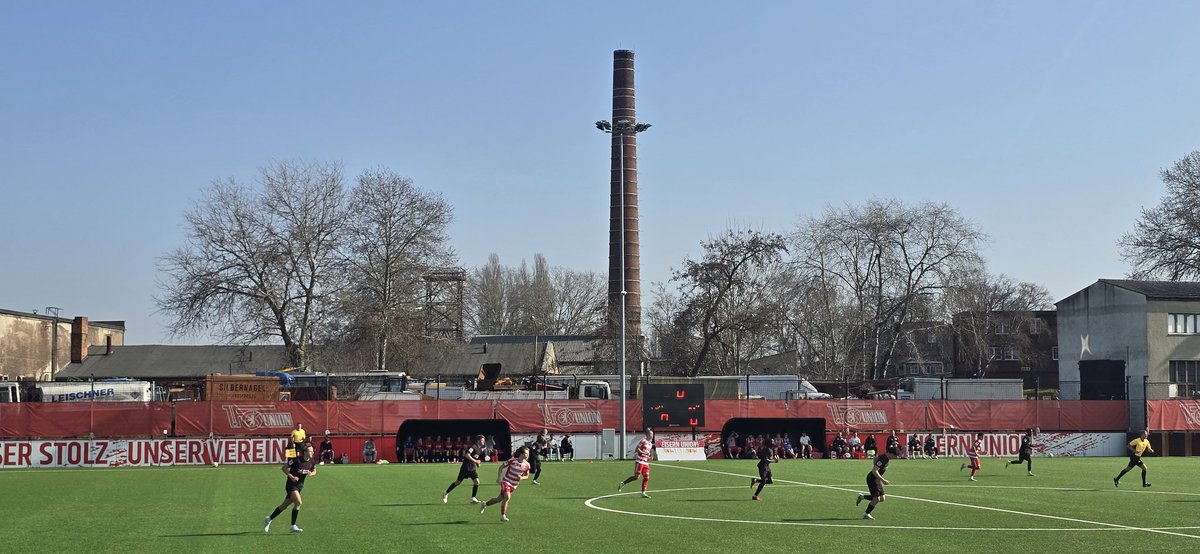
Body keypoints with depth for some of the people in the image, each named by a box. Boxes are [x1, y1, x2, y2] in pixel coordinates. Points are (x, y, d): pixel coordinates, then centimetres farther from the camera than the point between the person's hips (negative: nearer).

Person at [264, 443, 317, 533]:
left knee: (285, 505, 12)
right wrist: (291, 477, -19)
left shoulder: (312, 461, -2)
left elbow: (314, 471, 16)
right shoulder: (297, 460, -20)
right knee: (299, 502, -22)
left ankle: (269, 519, 29)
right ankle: (293, 527, -13)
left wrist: (311, 473, -7)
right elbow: (284, 468, -10)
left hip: (299, 485, 7)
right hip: (291, 485, -7)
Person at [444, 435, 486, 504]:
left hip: (473, 468, 7)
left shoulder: (480, 449, 10)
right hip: (466, 467, -7)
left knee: (476, 482, -9)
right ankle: (446, 494, 16)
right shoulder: (473, 447, -16)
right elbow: (467, 455, -25)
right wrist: (475, 461, -21)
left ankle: (473, 498, -3)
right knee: (458, 482, 0)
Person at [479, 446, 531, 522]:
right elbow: (501, 467, -5)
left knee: (500, 499, 13)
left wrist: (522, 478, -15)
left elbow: (526, 475, 8)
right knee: (507, 497, -26)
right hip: (506, 481, -5)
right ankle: (502, 516, -15)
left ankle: (484, 504, 36)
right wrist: (498, 478, -4)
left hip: (514, 485, 5)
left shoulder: (527, 465, -8)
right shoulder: (512, 461, -19)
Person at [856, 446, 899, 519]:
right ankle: (866, 514, 7)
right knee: (876, 499, -11)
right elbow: (874, 471, -28)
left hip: (877, 479, 9)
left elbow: (876, 457, 23)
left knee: (882, 498, 7)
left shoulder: (886, 457, 3)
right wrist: (883, 480, -28)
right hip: (872, 479, -9)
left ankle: (862, 497, 20)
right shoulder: (883, 459, -25)